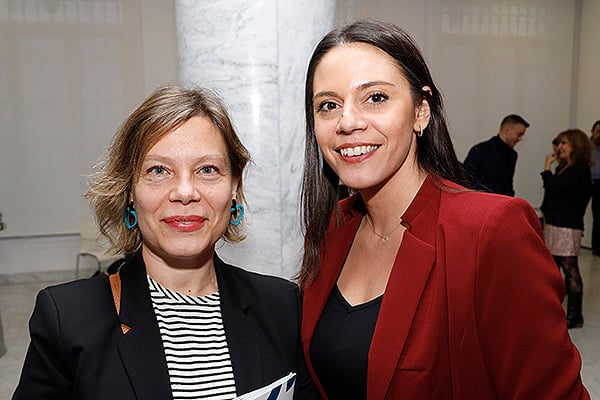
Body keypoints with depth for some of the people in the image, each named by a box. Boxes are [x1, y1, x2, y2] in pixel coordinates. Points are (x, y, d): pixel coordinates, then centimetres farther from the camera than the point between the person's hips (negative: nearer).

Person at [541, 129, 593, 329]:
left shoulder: (580, 170, -11)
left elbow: (553, 186, -20)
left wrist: (547, 166, -9)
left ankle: (574, 316, 5)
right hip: (553, 224, 9)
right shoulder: (564, 168, 16)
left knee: (570, 269, -3)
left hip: (567, 227, -9)